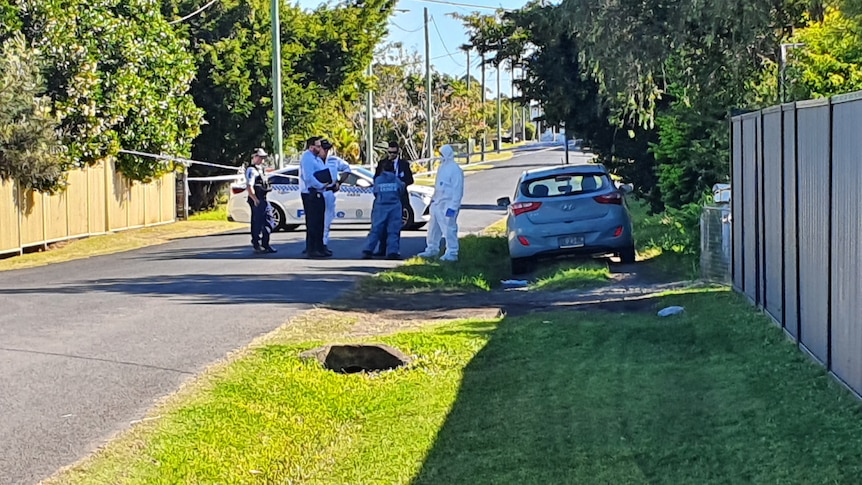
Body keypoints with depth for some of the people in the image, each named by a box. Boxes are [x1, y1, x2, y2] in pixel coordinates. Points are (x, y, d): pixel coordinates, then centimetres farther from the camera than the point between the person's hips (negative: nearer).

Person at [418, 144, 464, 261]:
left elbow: (457, 190, -17)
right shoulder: (441, 167, 14)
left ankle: (452, 253, -2)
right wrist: (433, 199, 20)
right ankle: (432, 250, 27)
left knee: (449, 229, -8)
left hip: (447, 204, -10)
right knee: (433, 227, 16)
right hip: (437, 203, 10)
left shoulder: (455, 169, -14)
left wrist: (453, 207, -20)